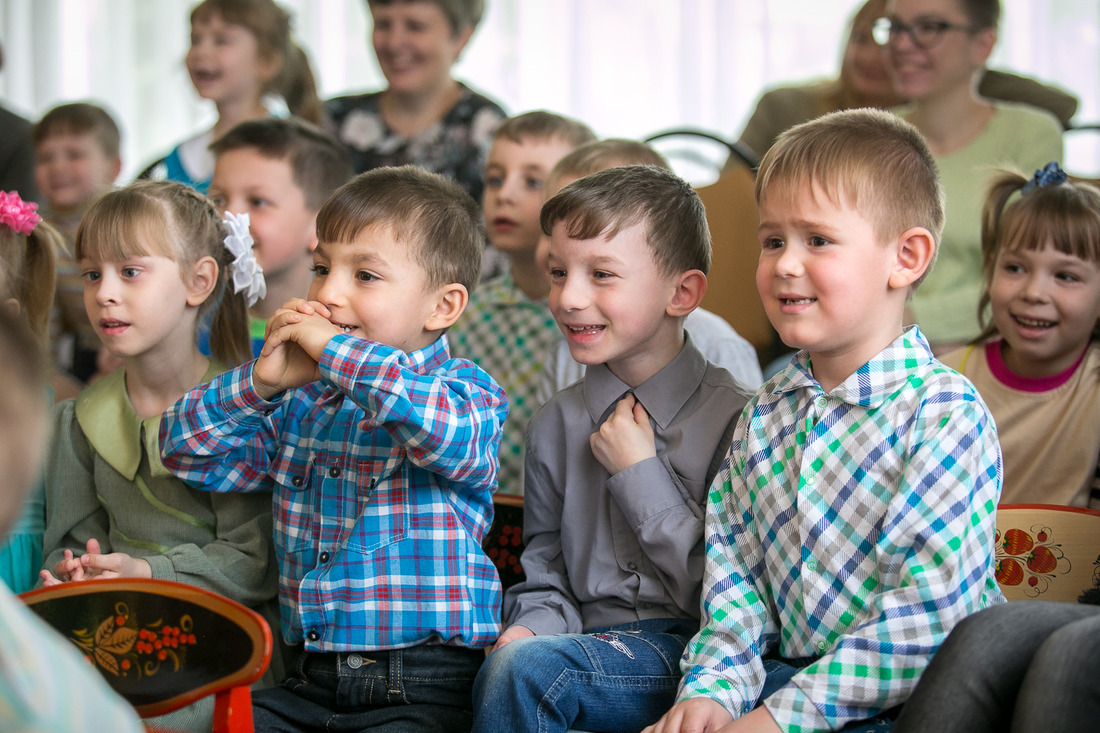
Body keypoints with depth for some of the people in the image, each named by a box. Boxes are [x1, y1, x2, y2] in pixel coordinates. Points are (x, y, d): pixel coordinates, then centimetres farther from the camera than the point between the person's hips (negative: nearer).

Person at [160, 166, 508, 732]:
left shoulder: (467, 390, -2)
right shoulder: (301, 403, 14)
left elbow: (451, 434, -28)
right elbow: (184, 449, 16)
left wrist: (335, 348, -19)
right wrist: (262, 382, -1)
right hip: (311, 681, 6)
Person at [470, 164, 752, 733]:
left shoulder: (731, 418, -5)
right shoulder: (556, 424, 11)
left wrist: (638, 475, -9)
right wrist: (534, 626, -5)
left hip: (688, 649, -4)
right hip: (589, 640, 4)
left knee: (526, 668, -29)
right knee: (515, 656, -29)